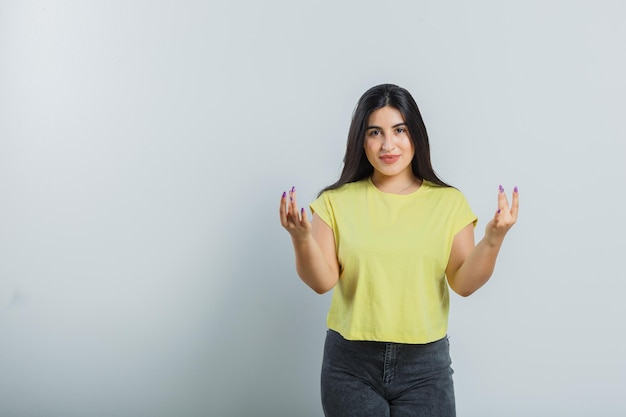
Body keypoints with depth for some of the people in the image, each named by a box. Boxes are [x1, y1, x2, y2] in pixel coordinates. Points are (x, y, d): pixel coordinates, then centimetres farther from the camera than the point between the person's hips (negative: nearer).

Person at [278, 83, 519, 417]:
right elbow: (323, 281, -6)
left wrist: (493, 240, -19)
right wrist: (301, 238, -23)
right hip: (350, 363, 0)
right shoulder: (337, 201, -1)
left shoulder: (448, 202, 0)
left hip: (424, 364, 0)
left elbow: (464, 284, -3)